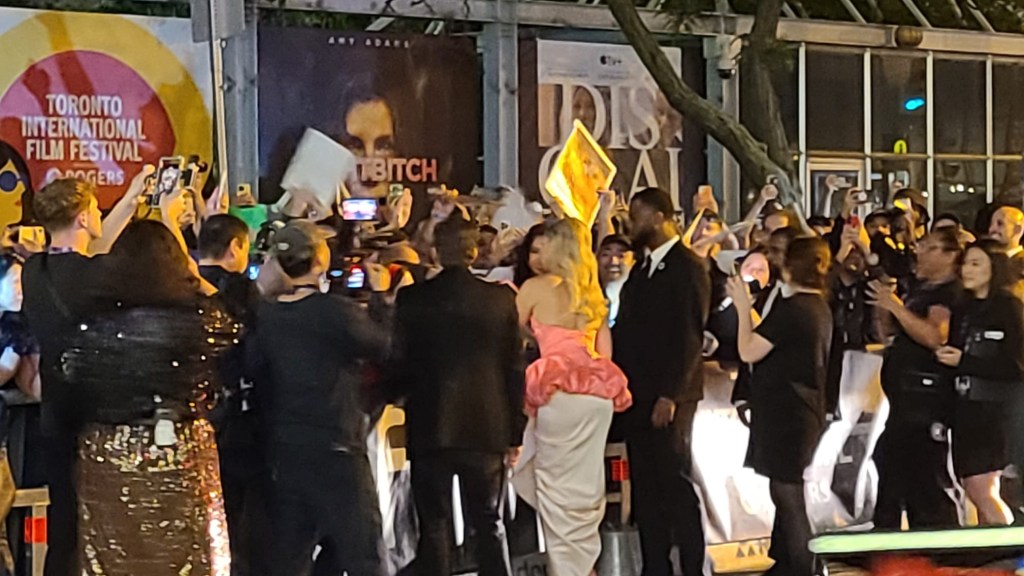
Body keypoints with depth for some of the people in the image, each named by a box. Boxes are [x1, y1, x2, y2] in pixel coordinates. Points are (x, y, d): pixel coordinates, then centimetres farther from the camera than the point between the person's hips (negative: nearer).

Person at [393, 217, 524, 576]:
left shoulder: (412, 299, -6)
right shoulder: (501, 298, -2)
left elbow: (400, 363, -5)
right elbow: (515, 369, 1)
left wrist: (403, 393, 16)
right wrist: (514, 434, 8)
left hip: (430, 428, -1)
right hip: (487, 428, 2)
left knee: (435, 528, 5)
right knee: (489, 526, 11)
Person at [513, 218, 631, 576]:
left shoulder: (536, 287, -1)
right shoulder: (592, 293, 15)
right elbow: (604, 349, 17)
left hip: (559, 389, -6)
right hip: (597, 391, 6)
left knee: (558, 486, 2)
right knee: (584, 485, 11)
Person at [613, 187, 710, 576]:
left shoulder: (687, 268, -8)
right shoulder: (642, 268, 17)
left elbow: (689, 336, -15)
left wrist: (670, 395, -19)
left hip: (667, 398, -8)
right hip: (637, 396, 8)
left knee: (675, 483, -4)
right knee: (645, 487, 9)